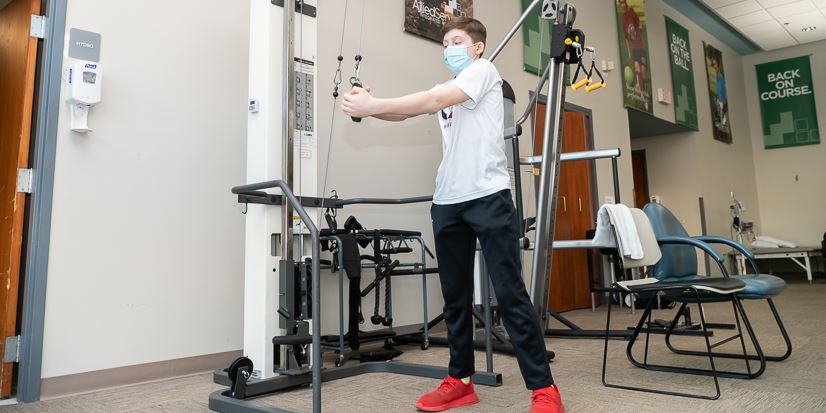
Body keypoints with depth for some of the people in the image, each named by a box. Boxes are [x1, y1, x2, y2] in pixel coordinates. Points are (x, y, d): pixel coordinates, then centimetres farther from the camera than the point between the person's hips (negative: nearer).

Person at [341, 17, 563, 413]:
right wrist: (368, 105, -13)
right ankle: (460, 381, 21)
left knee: (510, 293, -6)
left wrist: (372, 105, -18)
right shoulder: (445, 89, 23)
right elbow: (407, 112, 7)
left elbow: (433, 101, -13)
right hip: (447, 202, 7)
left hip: (488, 196, -7)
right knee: (455, 297, 9)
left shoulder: (484, 70, 3)